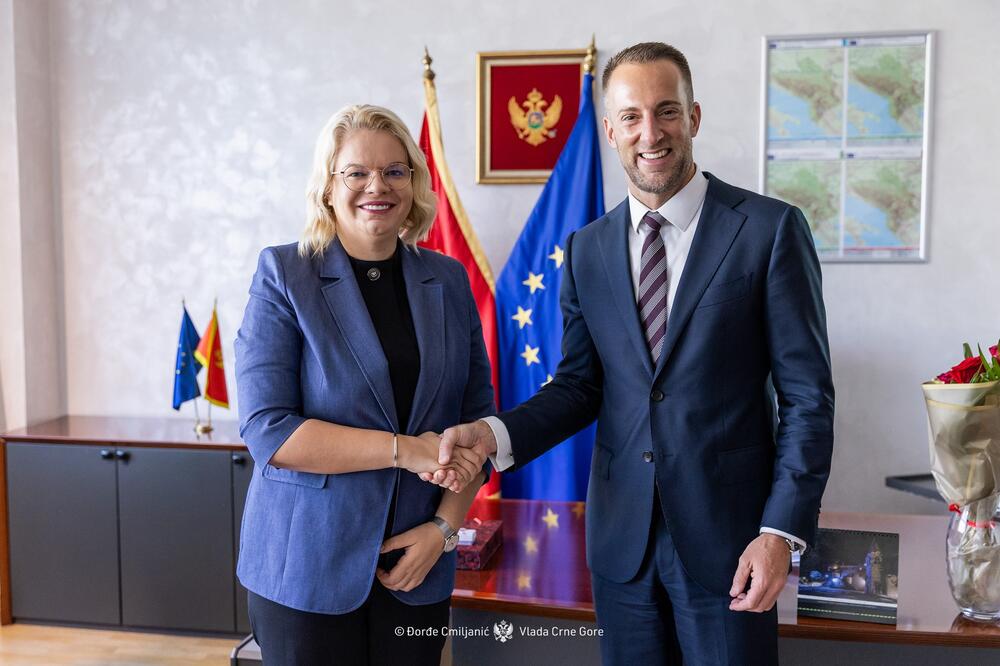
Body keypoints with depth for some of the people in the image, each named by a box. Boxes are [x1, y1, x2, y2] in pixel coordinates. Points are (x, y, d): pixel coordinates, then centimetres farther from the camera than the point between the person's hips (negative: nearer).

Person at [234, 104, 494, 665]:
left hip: (418, 564, 3)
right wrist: (405, 449, -19)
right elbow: (267, 429, -14)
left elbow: (477, 417, 5)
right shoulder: (284, 275, -6)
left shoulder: (449, 281, 4)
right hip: (307, 567, -3)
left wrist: (445, 525, -7)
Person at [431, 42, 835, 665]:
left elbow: (807, 395, -7)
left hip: (726, 533, -3)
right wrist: (495, 434, -10)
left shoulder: (770, 228, -7)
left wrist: (782, 531, -12)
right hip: (621, 537, 4)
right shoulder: (587, 249, 5)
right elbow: (580, 384, 7)